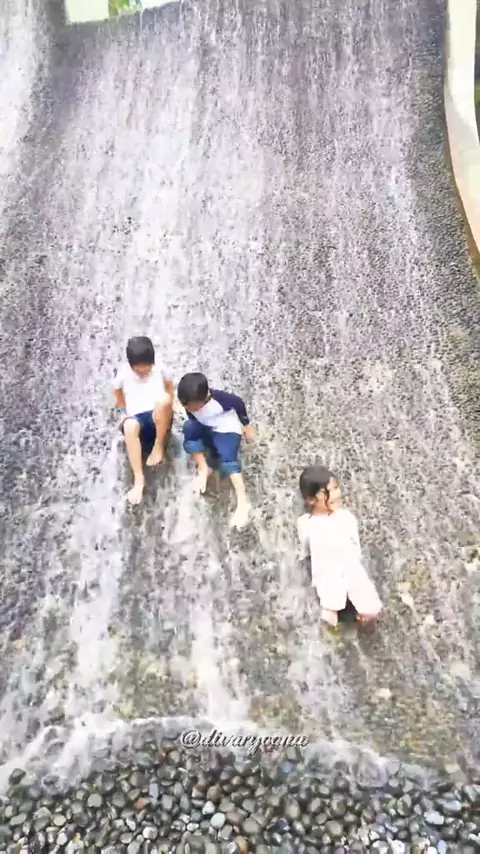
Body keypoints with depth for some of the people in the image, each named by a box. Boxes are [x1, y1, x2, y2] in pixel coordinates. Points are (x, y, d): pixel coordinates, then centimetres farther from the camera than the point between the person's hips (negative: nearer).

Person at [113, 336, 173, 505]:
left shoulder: (158, 370, 2)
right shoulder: (124, 372, 1)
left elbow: (169, 385, 20)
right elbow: (117, 391, 19)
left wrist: (169, 407, 9)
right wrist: (124, 411, 11)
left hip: (159, 420, 0)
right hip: (137, 418, 0)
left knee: (163, 399, -36)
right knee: (129, 426, -40)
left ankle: (159, 446, -17)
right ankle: (139, 479, -37)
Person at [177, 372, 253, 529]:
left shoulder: (221, 399, -29)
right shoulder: (190, 404, -17)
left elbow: (239, 403, -9)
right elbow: (194, 432, -11)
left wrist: (246, 426, 5)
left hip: (227, 431, -4)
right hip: (207, 431, 4)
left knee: (227, 458, -32)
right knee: (189, 428, -28)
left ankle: (242, 503, -38)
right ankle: (205, 469, -17)